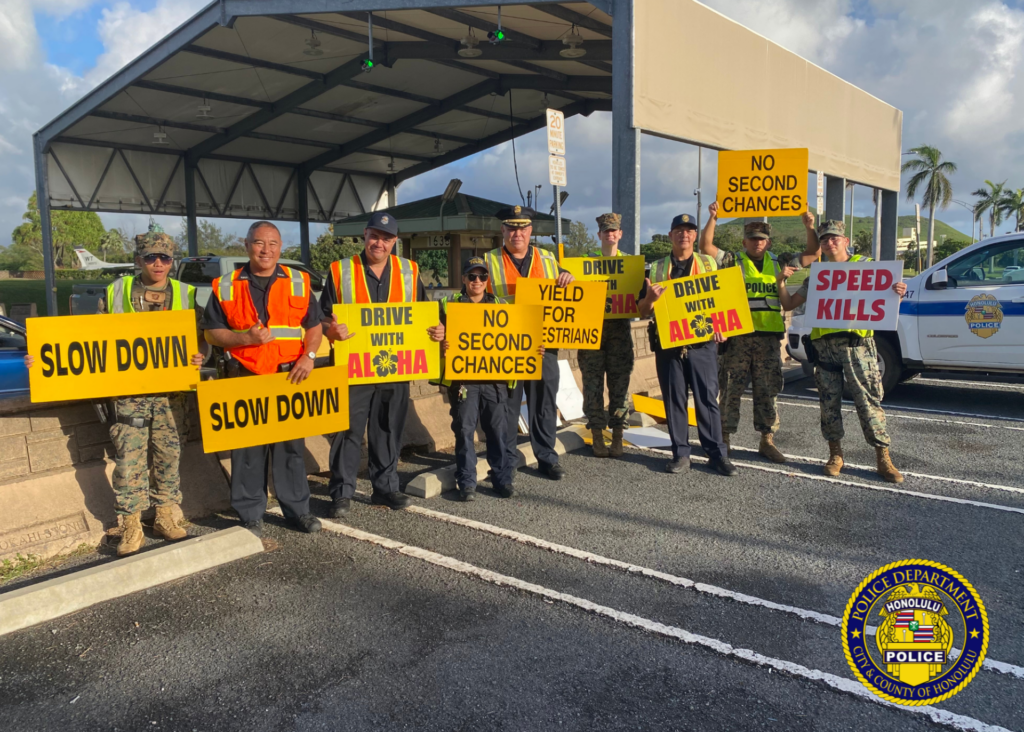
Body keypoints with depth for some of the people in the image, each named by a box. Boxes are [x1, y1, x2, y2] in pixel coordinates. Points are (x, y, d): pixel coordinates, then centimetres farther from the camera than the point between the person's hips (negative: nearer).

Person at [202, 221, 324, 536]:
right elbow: (212, 331, 4)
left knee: (291, 447, 8)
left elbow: (314, 325, 9)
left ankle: (297, 508, 20)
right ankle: (250, 515, 17)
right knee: (246, 450, 4)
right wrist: (246, 338, -13)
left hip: (289, 377, 1)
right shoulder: (226, 286, 4)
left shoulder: (298, 282, 7)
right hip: (244, 379, -1)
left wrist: (308, 355, -9)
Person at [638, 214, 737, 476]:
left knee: (707, 398, 1)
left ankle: (716, 453, 10)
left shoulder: (709, 264, 8)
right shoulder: (657, 268, 9)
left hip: (702, 343, -1)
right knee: (673, 400, 4)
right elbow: (642, 311, 8)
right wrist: (650, 298, -14)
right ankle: (680, 454, 14)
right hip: (668, 344, 1)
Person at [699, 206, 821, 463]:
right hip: (737, 337, -3)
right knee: (731, 390, 1)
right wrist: (713, 218, -16)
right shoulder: (733, 261, 5)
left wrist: (810, 227, 1)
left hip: (769, 338, 3)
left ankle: (767, 440, 17)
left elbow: (812, 254, 14)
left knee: (768, 391, 7)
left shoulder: (778, 263, 14)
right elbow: (706, 246, -7)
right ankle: (724, 438, 10)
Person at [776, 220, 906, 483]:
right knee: (829, 402, 4)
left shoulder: (865, 266, 9)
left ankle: (883, 458, 2)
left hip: (857, 344, -3)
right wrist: (781, 282, 1)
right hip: (825, 345, 3)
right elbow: (788, 304, 18)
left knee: (869, 401, -5)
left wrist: (897, 292, -17)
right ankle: (835, 454, 16)